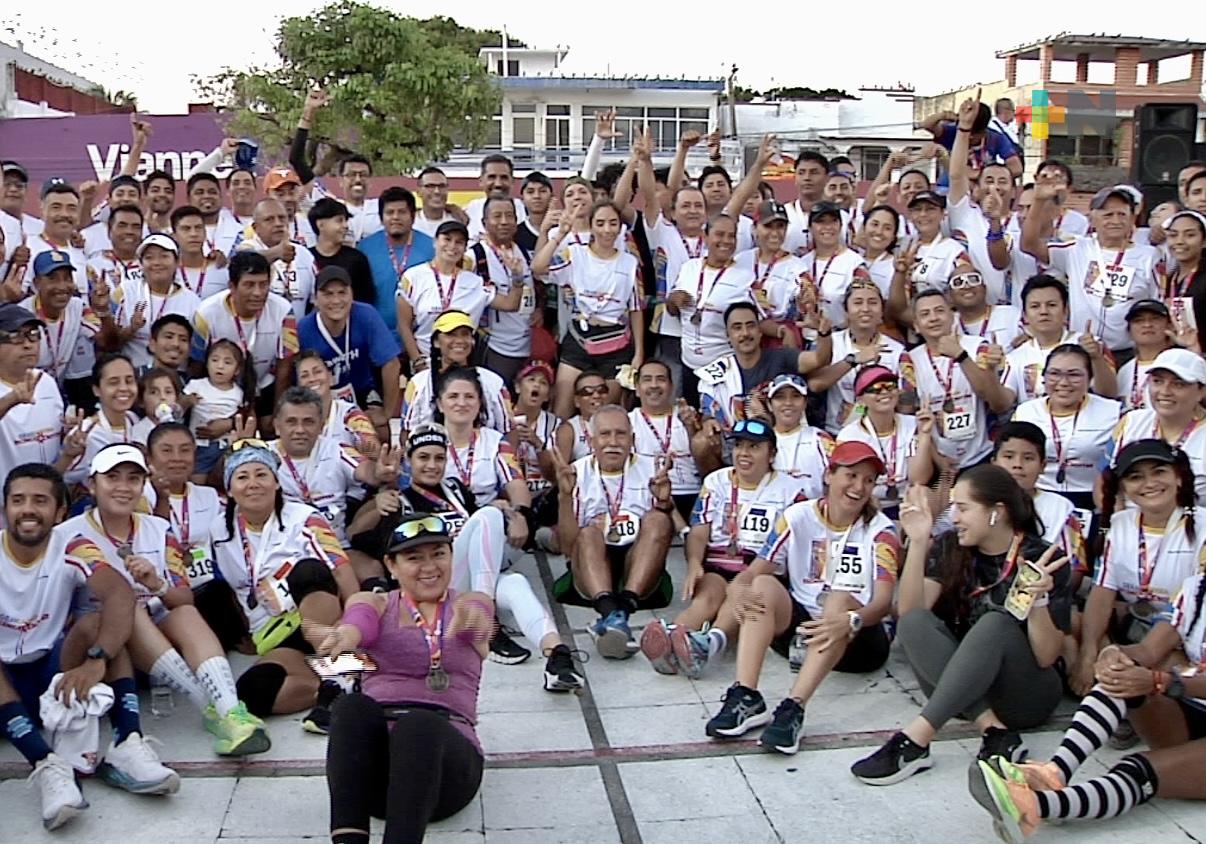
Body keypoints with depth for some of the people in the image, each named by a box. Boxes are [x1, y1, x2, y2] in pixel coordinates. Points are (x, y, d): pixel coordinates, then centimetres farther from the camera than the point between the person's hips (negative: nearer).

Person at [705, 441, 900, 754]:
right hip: (798, 623, 2)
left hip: (857, 638, -2)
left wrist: (850, 621, -40)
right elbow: (754, 572, -6)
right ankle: (745, 697, -37)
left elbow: (883, 600, -18)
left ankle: (794, 708, -45)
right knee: (764, 586, -24)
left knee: (840, 599, -33)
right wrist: (738, 587, -31)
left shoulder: (880, 529, -6)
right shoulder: (799, 516, 1)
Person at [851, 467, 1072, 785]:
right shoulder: (949, 548, 0)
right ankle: (993, 729, -31)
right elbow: (909, 612, -12)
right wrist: (918, 543, -21)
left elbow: (1046, 657, -13)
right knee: (913, 623, -23)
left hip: (1026, 695, -3)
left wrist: (1038, 600, -30)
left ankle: (913, 741, -41)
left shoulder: (1042, 559, -10)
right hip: (961, 691, 3)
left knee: (996, 621, -32)